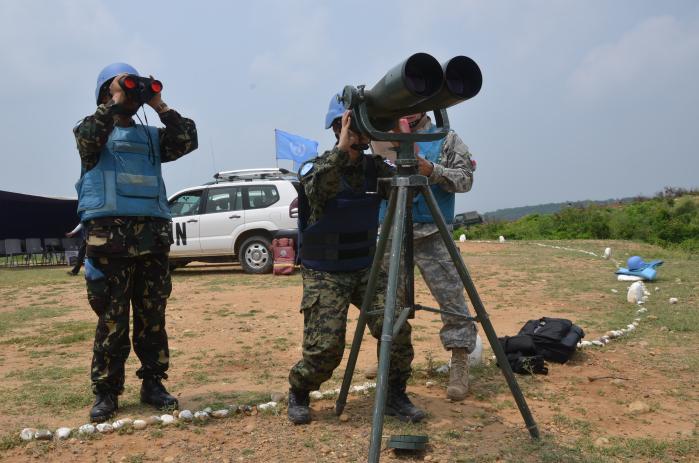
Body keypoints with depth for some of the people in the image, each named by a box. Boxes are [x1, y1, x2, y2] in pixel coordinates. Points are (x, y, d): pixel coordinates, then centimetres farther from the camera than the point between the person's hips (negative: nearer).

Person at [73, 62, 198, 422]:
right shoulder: (93, 131, 11)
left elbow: (187, 141, 4)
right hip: (109, 235, -3)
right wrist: (116, 102, -9)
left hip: (153, 235, 4)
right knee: (112, 319, -2)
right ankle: (106, 391, 9)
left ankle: (153, 383, 17)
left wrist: (159, 106, 4)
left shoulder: (151, 136, 20)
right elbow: (88, 137, -14)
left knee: (153, 317, 7)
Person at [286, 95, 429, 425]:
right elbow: (317, 191, -31)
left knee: (396, 327, -13)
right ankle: (298, 394, 19)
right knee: (325, 348, -11)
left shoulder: (374, 167, 3)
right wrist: (342, 149, -38)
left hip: (366, 268, 4)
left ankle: (394, 396, 10)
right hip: (324, 274, -4)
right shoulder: (316, 167, -9)